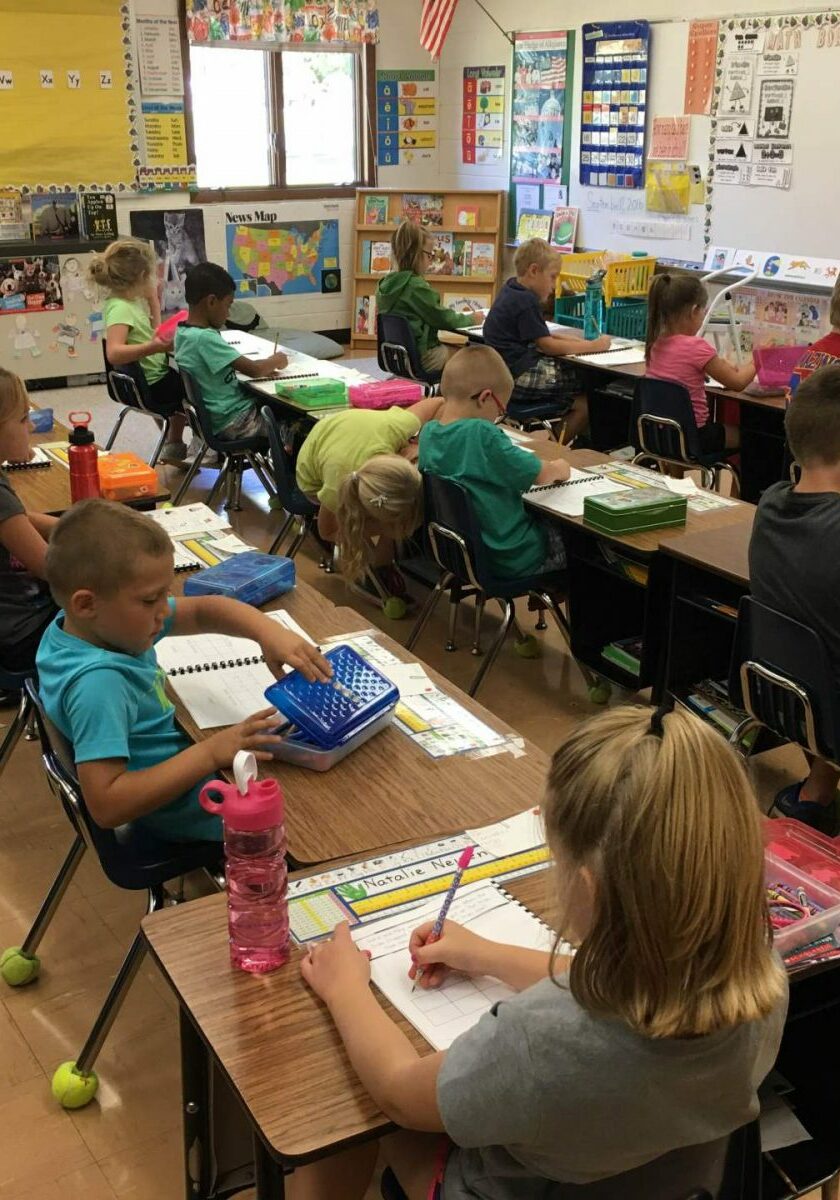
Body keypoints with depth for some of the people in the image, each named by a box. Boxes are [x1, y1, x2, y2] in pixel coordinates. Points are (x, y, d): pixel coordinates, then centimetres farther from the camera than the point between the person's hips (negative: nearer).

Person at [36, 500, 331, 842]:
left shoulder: (94, 622, -8)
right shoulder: (97, 683, -35)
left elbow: (204, 611, -2)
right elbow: (107, 806, -38)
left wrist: (270, 632, -21)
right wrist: (210, 753, -37)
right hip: (186, 811, -9)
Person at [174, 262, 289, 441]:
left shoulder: (183, 332, 2)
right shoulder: (205, 338, -26)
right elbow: (253, 370, -24)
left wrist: (264, 367, 6)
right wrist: (275, 361, -4)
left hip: (216, 415, 9)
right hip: (233, 421, -9)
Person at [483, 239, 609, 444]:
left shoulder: (511, 290, 15)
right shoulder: (526, 302, -16)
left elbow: (537, 335, 23)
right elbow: (547, 346, -15)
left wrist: (573, 340, 11)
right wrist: (592, 346, -10)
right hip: (518, 379, -10)